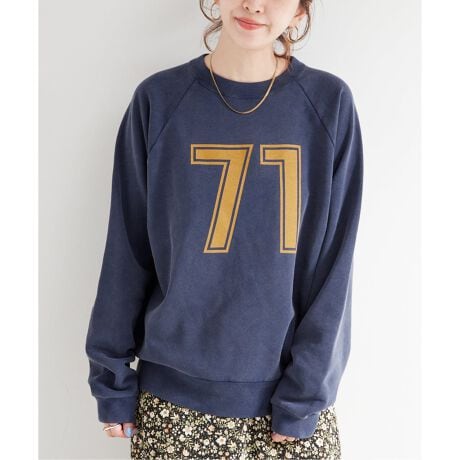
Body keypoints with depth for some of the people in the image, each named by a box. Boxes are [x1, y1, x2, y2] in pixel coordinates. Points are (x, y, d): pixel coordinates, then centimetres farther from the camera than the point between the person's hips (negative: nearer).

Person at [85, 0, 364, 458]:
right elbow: (127, 252, -1)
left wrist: (304, 394, -7)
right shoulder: (159, 99, -4)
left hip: (292, 391, 0)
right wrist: (113, 379, 2)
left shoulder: (329, 104, -5)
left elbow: (334, 263, -5)